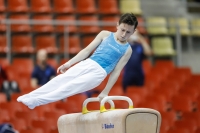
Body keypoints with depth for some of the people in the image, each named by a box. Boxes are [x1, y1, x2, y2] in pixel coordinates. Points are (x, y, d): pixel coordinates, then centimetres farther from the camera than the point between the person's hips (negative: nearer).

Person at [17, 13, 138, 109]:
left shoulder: (127, 50, 5)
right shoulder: (105, 35, 11)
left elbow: (116, 72, 3)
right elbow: (87, 50, 9)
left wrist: (105, 92, -1)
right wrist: (69, 63, 3)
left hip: (98, 73, -3)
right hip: (86, 64, 3)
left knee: (71, 86, -21)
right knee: (60, 80, -15)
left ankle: (37, 101, -29)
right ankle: (30, 96, -19)